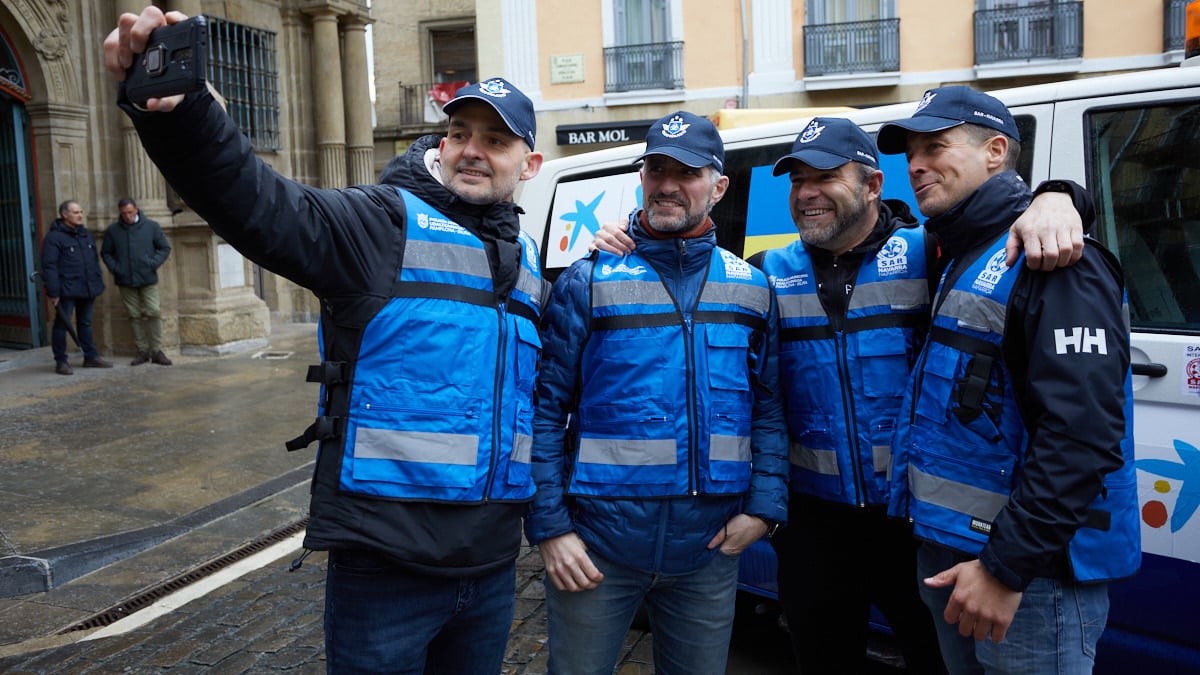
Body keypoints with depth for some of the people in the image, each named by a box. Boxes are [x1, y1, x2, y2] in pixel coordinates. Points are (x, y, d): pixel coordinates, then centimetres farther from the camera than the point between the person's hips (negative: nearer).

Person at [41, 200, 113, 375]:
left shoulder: (86, 234, 15)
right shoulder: (54, 237, -8)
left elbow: (95, 261, 20)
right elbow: (49, 266, -13)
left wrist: (98, 285, 14)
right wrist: (53, 292, -17)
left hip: (87, 290, 7)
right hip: (66, 291, -7)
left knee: (86, 323, 14)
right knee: (62, 324, 1)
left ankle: (91, 357, 21)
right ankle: (61, 362, 7)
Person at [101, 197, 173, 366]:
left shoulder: (151, 226, 3)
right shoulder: (113, 230, 5)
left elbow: (165, 248, 7)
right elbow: (105, 253, 13)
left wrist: (153, 264, -7)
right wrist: (114, 268, -3)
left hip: (148, 280, -1)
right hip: (125, 282, 1)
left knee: (153, 314, -7)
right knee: (135, 316, 5)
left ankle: (156, 350, 0)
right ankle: (142, 350, 13)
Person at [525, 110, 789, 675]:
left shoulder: (750, 289, 5)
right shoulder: (587, 282, -4)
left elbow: (769, 410, 9)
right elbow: (546, 409, -5)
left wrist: (764, 506, -2)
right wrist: (549, 527, -9)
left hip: (709, 548, 3)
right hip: (597, 543, -2)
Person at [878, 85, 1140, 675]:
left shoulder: (1050, 262, -16)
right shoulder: (961, 260, 14)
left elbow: (1083, 435, -25)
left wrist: (1007, 566, -24)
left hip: (1029, 577, -9)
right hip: (950, 557, 9)